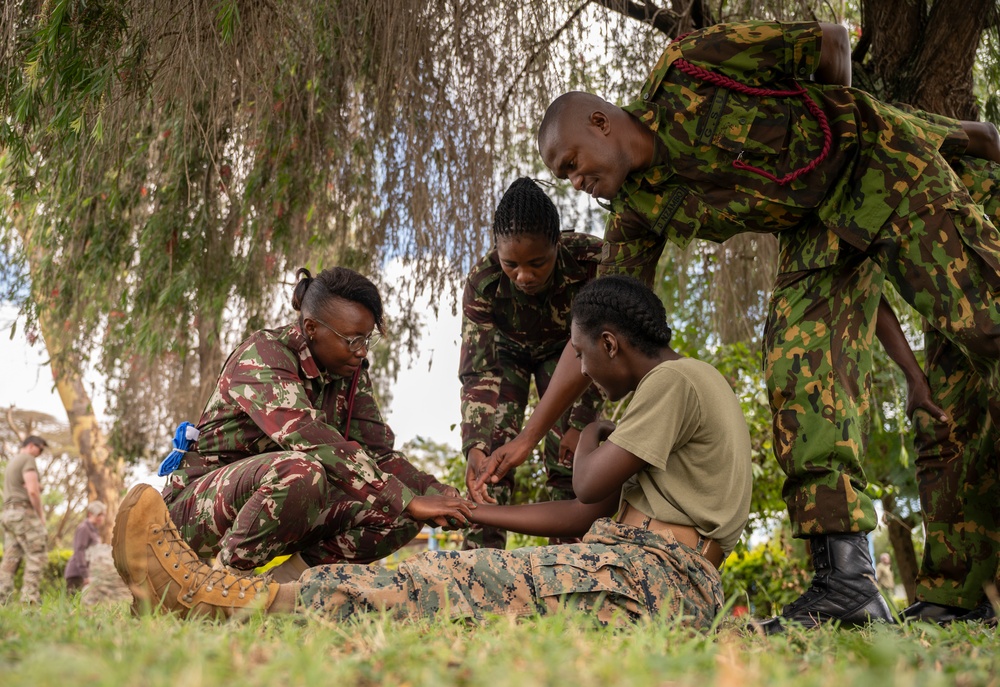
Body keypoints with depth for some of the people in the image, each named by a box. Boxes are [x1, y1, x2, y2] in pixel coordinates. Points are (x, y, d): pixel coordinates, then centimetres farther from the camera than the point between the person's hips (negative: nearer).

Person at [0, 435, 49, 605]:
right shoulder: (28, 459, -8)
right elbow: (33, 490, -18)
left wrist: (37, 485, 10)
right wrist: (41, 514, -9)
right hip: (24, 513, -9)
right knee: (37, 556, -10)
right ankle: (29, 599, -16)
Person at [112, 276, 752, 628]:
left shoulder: (677, 380, -6)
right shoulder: (672, 389, 26)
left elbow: (591, 489, -9)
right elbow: (586, 516, 22)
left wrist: (592, 441, 14)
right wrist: (474, 512, 23)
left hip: (652, 577, -9)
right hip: (631, 562, 9)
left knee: (448, 582, -16)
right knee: (450, 572, -4)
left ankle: (223, 601, -15)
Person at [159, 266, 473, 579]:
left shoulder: (352, 373, 1)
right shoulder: (261, 355, -22)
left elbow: (378, 450, -2)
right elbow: (315, 443, -35)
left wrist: (439, 495, -20)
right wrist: (410, 501, -38)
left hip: (283, 501, 7)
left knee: (399, 514, -12)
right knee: (301, 470, -38)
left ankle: (289, 574, -6)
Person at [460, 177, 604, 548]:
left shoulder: (591, 260, -37)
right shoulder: (482, 281, -35)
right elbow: (475, 371, -33)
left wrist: (581, 423, -24)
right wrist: (474, 446, -46)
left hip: (564, 349, 0)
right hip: (505, 352, 0)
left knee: (569, 457, -11)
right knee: (491, 457, -14)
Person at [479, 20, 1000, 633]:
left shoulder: (687, 72, -18)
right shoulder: (638, 211, -3)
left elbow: (832, 41, -8)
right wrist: (528, 437, -3)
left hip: (882, 166, -4)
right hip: (814, 229, 5)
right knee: (798, 366, -15)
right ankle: (846, 576, -18)